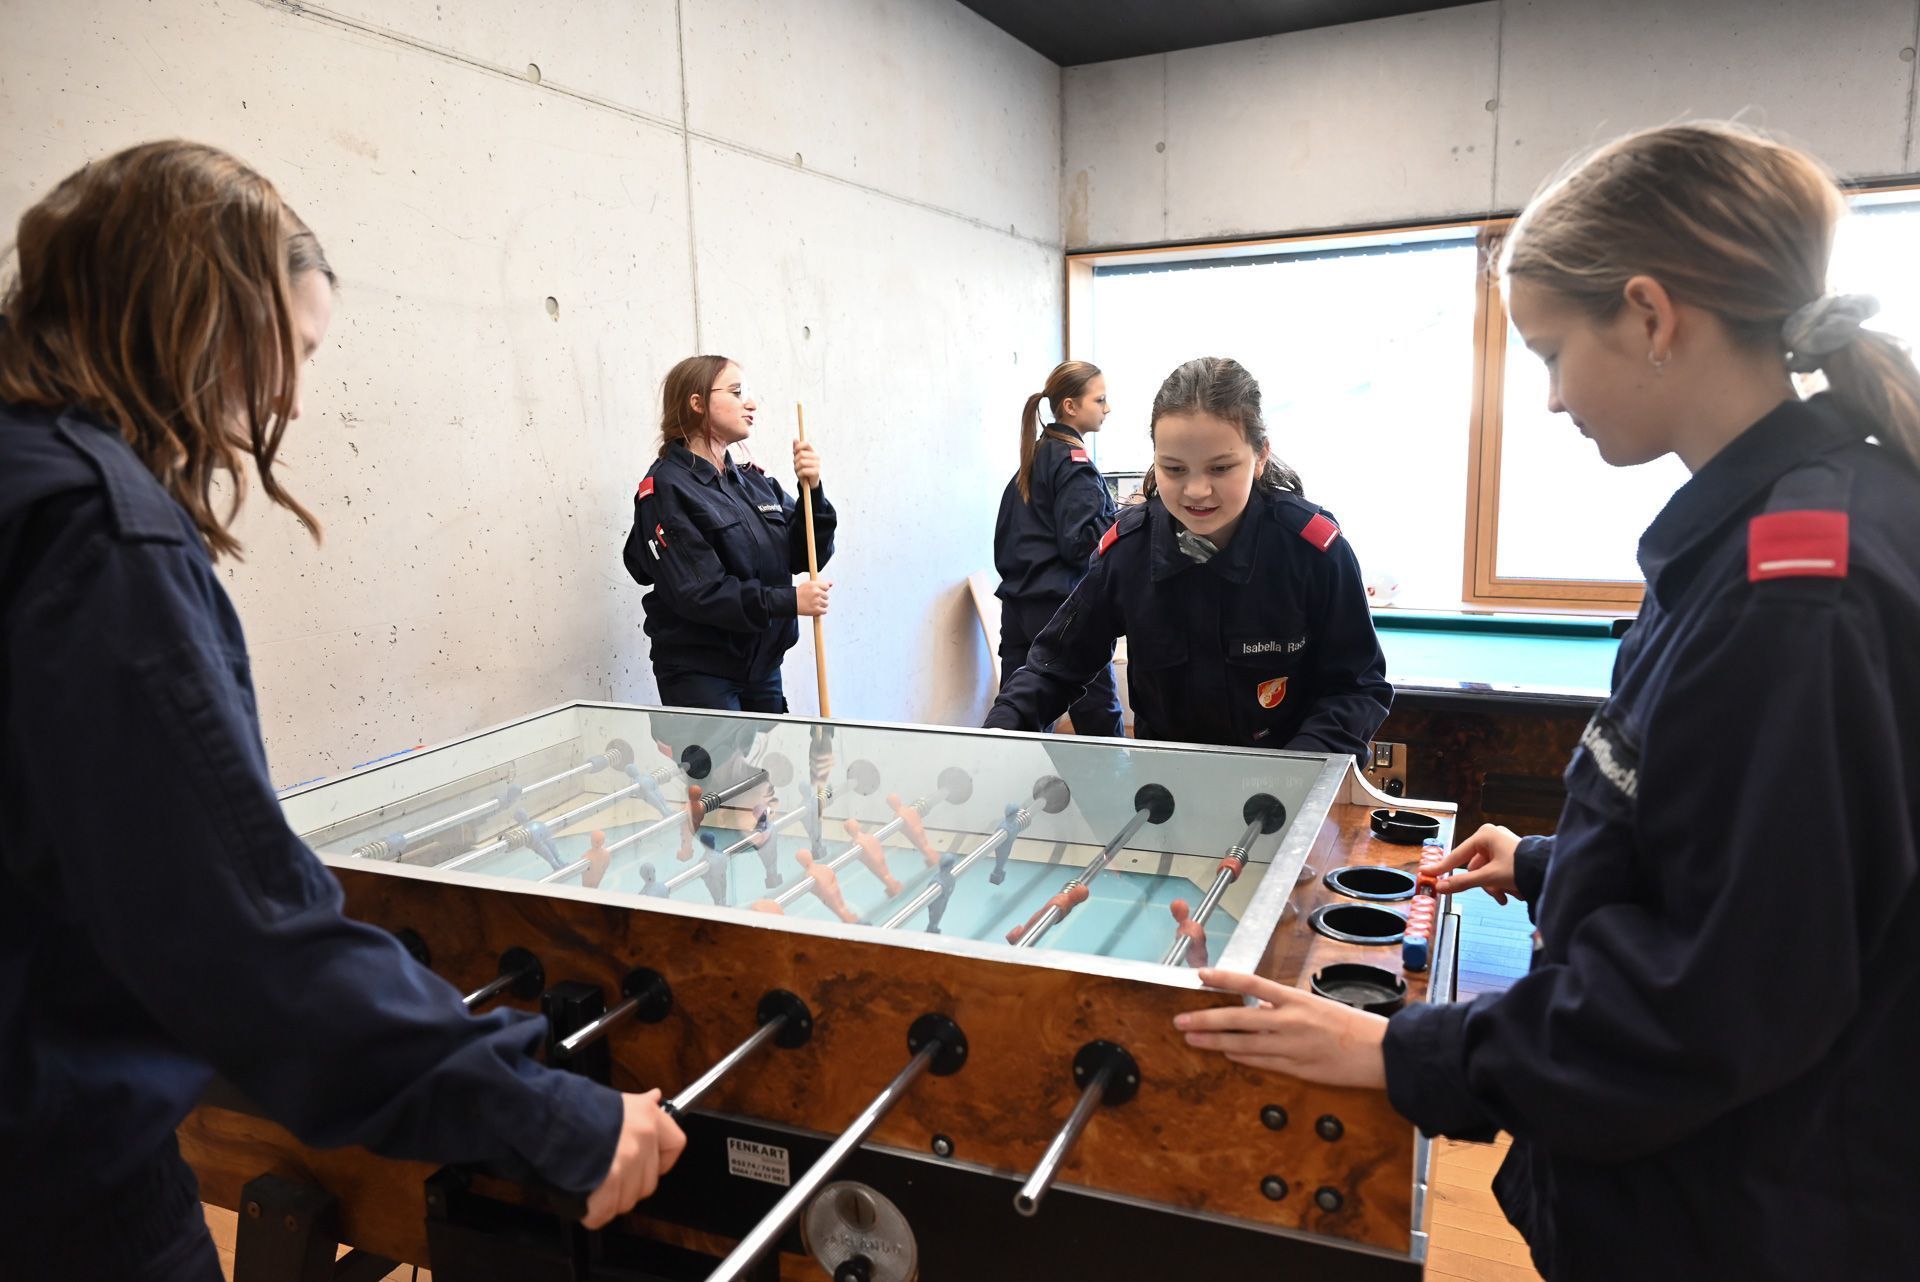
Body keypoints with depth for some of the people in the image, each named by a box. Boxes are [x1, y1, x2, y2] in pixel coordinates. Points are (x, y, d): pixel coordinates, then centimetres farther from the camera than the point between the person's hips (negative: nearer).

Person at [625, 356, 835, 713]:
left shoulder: (755, 481, 8)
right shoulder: (665, 490, -11)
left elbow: (805, 556, 7)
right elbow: (697, 592, -19)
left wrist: (812, 492, -8)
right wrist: (788, 601, -21)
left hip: (764, 667, 7)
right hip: (699, 675, -6)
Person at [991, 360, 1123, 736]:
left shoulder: (1033, 458, 16)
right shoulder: (1074, 462, -9)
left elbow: (1004, 538, 18)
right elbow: (1079, 543, -17)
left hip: (1018, 606, 8)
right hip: (1065, 606, -8)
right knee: (1099, 716, 1)